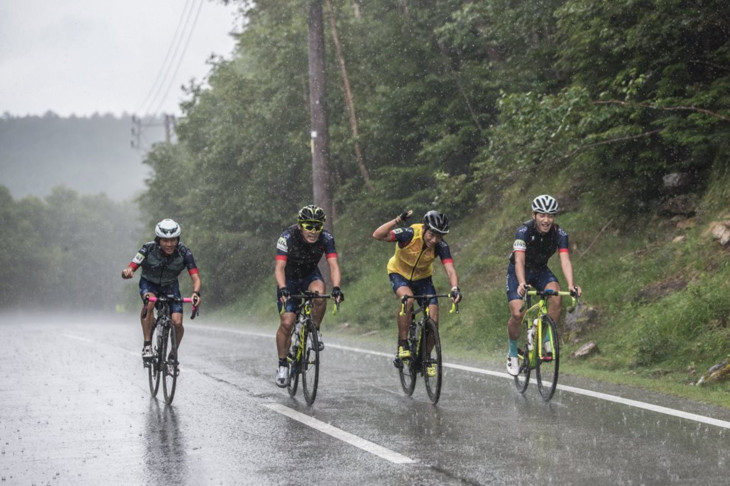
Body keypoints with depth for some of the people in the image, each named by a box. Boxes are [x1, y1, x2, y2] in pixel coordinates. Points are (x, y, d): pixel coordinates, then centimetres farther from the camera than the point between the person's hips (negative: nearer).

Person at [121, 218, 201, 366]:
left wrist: (196, 293, -51)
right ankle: (147, 344, -26)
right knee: (149, 302, -37)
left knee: (177, 322, -18)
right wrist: (127, 272, -60)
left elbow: (195, 278, -29)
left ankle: (174, 352, 11)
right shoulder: (148, 249, -29)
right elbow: (129, 269, -34)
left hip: (170, 286, 1)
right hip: (149, 283, -1)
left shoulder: (184, 253, -26)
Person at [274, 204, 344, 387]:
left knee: (319, 294, -34)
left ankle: (315, 330, -8)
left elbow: (333, 265, -29)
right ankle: (282, 365, 5)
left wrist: (336, 287, -47)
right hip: (289, 278, -1)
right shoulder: (287, 238, -29)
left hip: (310, 275, 1)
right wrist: (283, 289, -53)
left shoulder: (326, 238, -23)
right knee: (286, 322, -12)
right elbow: (279, 267, -35)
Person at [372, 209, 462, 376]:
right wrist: (397, 220, -52)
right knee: (407, 299, -35)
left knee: (433, 318, -10)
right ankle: (402, 344, -19)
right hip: (399, 273, -3)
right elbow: (377, 235, -41)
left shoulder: (441, 246, -24)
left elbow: (450, 269, -34)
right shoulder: (410, 234, -32)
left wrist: (455, 288, -53)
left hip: (422, 278, 3)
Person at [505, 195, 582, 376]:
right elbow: (519, 261, -40)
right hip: (518, 272, -3)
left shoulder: (559, 234, -21)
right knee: (517, 314, -18)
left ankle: (547, 339, -10)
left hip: (541, 271, 3)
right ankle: (512, 353, 7)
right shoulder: (524, 231, -30)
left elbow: (565, 260, -32)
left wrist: (571, 285, -49)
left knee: (556, 296, -28)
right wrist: (522, 284, -58)